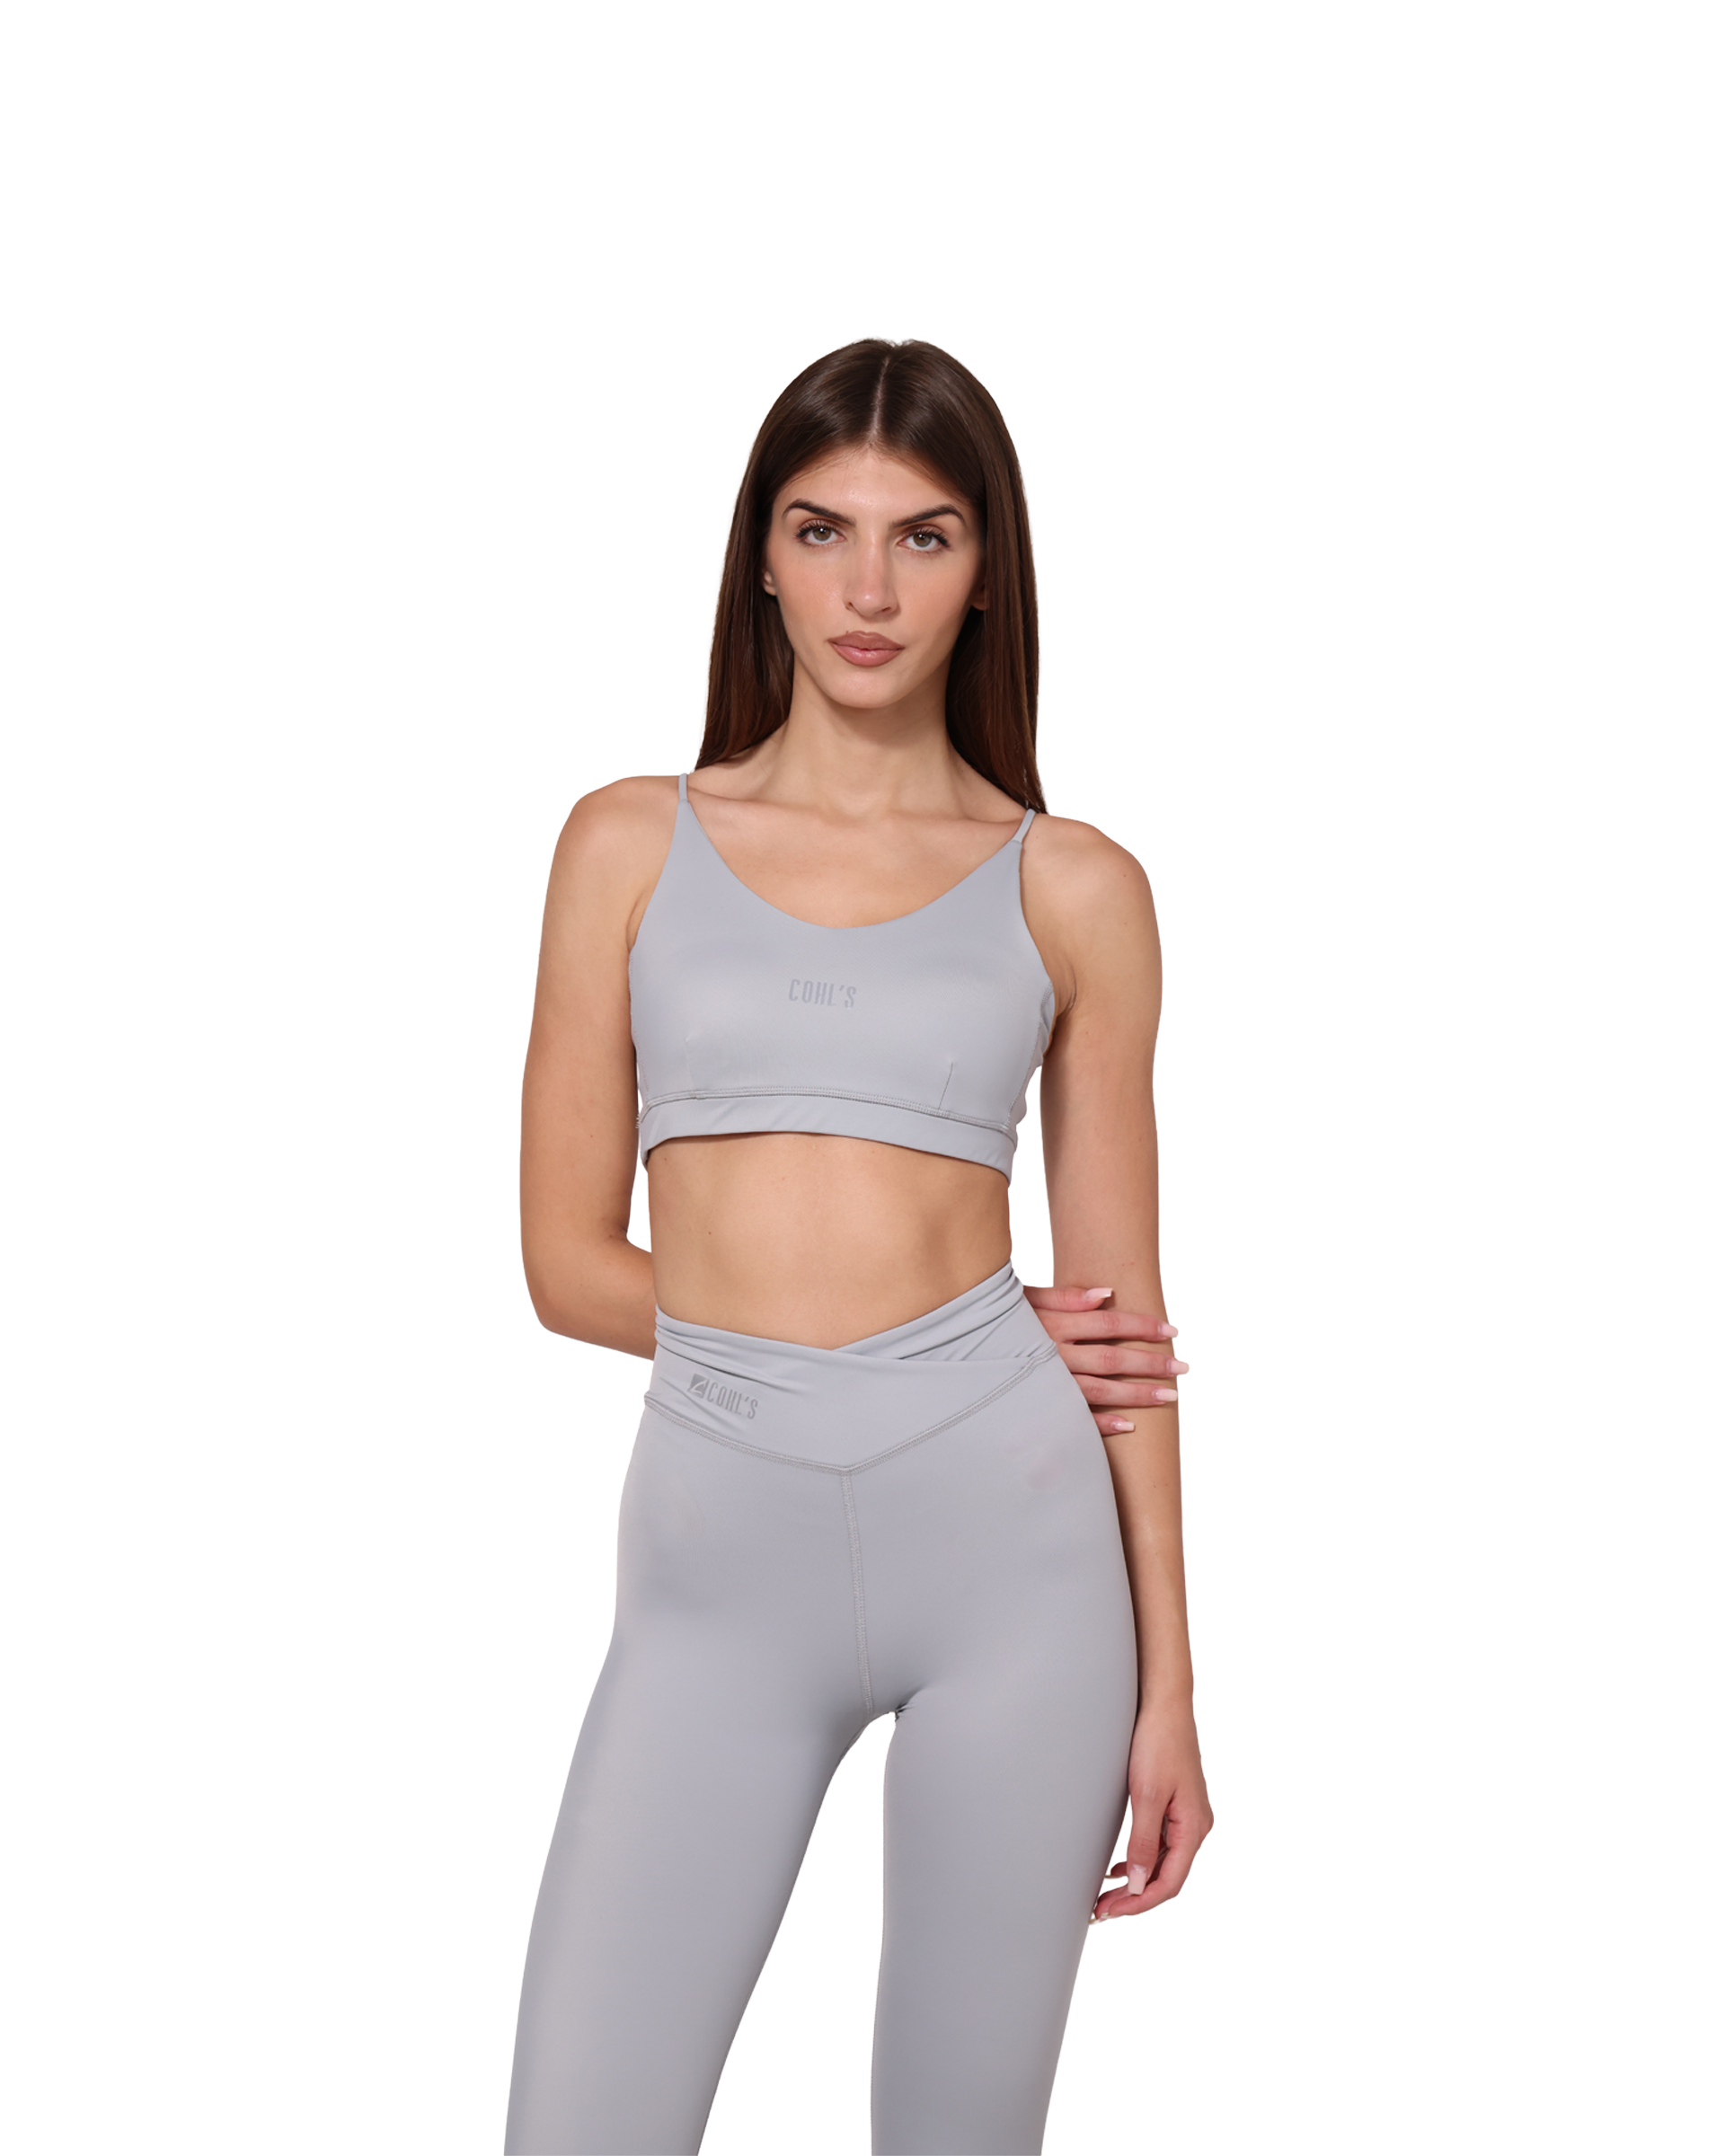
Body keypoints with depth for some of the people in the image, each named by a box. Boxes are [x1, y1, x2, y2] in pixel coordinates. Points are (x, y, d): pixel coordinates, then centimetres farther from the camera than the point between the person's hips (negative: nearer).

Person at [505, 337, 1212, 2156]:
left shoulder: (1072, 889, 5)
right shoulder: (631, 843, 6)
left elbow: (1119, 1303, 6)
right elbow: (567, 1259, 6)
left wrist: (1167, 1687, 5)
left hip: (1008, 1525, 0)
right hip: (722, 1547, 1)